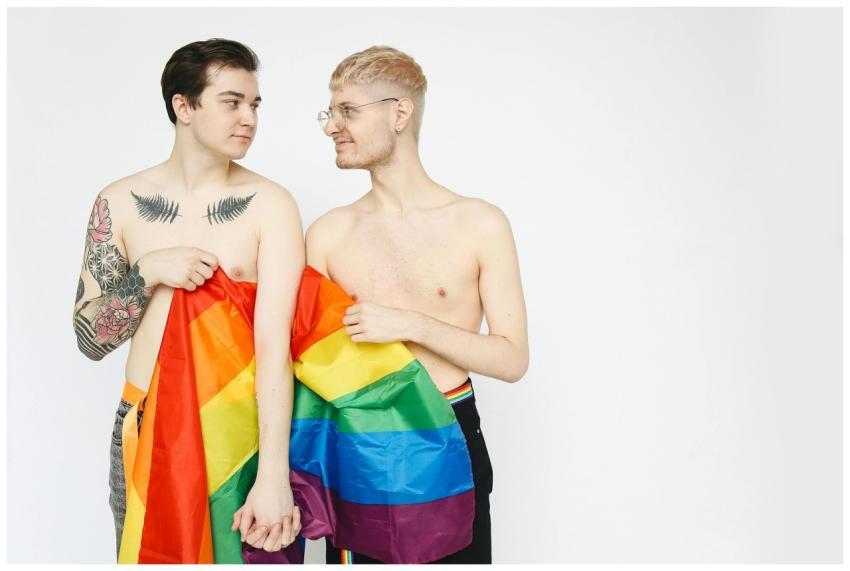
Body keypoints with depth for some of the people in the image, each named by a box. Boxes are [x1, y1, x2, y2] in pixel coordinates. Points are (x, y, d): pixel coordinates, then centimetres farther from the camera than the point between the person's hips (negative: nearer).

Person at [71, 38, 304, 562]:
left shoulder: (270, 206, -9)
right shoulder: (120, 202, -1)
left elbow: (275, 344, -18)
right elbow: (90, 339, 1)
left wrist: (273, 475, -25)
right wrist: (147, 273, -16)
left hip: (241, 431, -2)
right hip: (146, 432, 2)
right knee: (152, 555, 16)